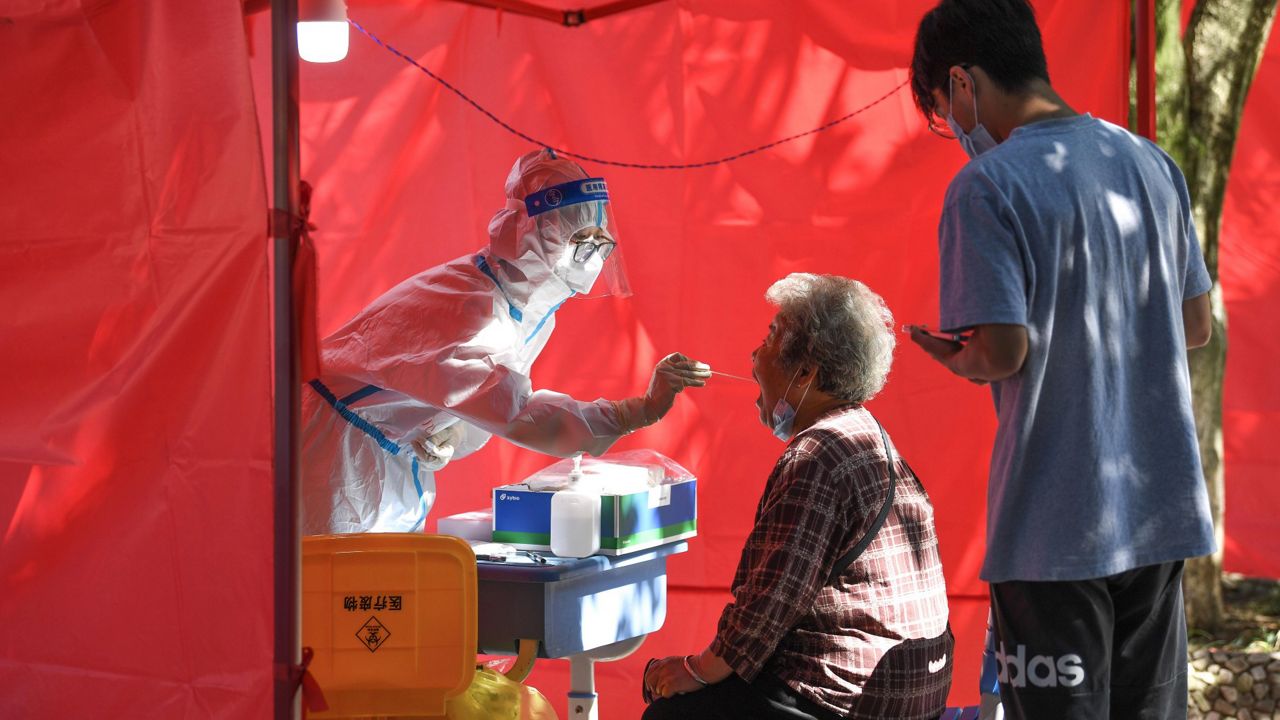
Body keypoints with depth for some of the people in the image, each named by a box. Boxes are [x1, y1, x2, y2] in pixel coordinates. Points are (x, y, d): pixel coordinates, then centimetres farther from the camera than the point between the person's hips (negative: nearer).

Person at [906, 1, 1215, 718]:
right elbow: (1196, 326, 14)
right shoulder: (1154, 164, 8)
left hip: (1056, 530, -6)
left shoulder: (986, 186, -13)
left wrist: (949, 356, 2)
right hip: (1161, 509, 6)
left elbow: (1003, 351, -18)